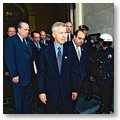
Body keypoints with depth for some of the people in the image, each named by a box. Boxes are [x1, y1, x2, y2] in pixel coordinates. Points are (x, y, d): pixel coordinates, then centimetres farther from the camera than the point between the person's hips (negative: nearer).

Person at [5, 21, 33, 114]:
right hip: (18, 77, -6)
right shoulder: (11, 40, -8)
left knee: (29, 99, 16)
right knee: (19, 101, 11)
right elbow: (9, 59, -14)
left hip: (29, 76, 6)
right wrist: (14, 75, -17)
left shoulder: (29, 41, 12)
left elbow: (31, 57, 11)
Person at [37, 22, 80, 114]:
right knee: (50, 112, 15)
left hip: (66, 91, 1)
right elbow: (41, 73, -4)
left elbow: (74, 71, 1)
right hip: (50, 92, -1)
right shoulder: (45, 51, -4)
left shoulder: (70, 50, -1)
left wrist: (75, 89, 0)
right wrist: (41, 91, -7)